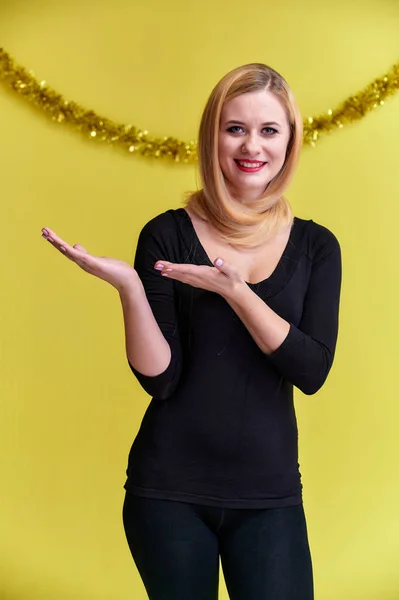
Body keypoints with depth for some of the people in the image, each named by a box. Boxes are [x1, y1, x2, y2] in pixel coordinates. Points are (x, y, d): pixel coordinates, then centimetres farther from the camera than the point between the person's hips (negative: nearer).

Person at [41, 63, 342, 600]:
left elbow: (313, 370, -10)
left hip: (270, 494, 1)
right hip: (169, 492, -1)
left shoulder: (315, 246, 2)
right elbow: (160, 379, -9)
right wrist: (128, 287, -24)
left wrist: (234, 290, -21)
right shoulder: (167, 234, -5)